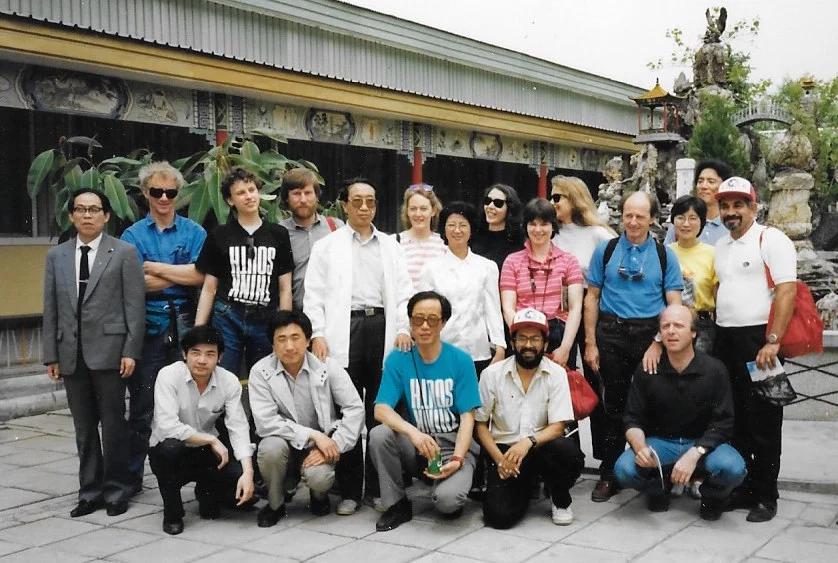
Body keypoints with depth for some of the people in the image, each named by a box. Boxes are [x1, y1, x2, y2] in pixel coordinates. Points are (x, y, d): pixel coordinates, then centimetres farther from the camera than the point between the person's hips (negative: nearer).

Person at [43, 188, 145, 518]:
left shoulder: (124, 253, 1)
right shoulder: (56, 256, 12)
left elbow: (135, 305, -4)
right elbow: (51, 309, 11)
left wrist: (131, 351, -10)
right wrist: (51, 355, 6)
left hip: (108, 350, -4)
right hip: (71, 353, 4)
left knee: (113, 424, 2)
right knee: (83, 427, 9)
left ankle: (117, 490, 14)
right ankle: (90, 491, 19)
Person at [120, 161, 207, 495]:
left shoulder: (194, 232, 7)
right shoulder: (133, 235, 6)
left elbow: (201, 276, -8)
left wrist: (154, 267, -8)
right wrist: (182, 274, -7)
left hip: (185, 326, 0)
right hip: (148, 327, 0)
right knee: (141, 407, 6)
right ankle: (133, 476, 17)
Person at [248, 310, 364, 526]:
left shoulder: (327, 366, -9)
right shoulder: (260, 371, -11)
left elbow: (355, 408, -10)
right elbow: (265, 422, -19)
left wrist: (333, 446, -19)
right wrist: (313, 434, -25)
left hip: (321, 445, 0)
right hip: (285, 444, 1)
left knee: (318, 476, -30)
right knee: (270, 448, -32)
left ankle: (319, 496, 11)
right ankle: (275, 504, -2)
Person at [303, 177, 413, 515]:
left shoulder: (391, 246, 17)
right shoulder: (327, 246, 11)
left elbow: (403, 292, 10)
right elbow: (314, 294, 5)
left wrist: (404, 328, -5)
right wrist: (318, 334, -8)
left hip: (382, 328, 2)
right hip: (345, 330, -1)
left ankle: (377, 487, 13)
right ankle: (349, 490, 9)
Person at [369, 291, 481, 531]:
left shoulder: (461, 360, -7)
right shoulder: (398, 359, -4)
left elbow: (467, 416, -7)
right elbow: (381, 409, -13)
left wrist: (457, 459, -22)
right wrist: (413, 432, -32)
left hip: (454, 445, -2)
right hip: (416, 445, 2)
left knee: (447, 499, -29)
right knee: (379, 434, -28)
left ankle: (455, 490, 10)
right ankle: (397, 503, -6)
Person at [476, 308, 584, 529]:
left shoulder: (556, 374, -6)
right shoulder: (492, 374, -4)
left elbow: (557, 427, -10)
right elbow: (480, 424, 1)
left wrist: (529, 442, -30)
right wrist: (499, 458, -14)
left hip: (541, 447, 0)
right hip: (504, 450, 0)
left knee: (568, 451, -34)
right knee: (499, 514, -21)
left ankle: (561, 501, 0)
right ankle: (525, 486, 16)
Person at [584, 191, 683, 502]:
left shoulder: (664, 255, 5)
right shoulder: (605, 250, 5)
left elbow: (674, 304, 3)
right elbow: (592, 296, 6)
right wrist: (591, 343, 1)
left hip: (651, 334, 0)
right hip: (611, 333, 0)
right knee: (614, 405, 7)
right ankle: (609, 475, 16)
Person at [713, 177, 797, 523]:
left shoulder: (771, 240, -7)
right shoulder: (721, 247, 16)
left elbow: (787, 291, -15)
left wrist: (772, 342, -22)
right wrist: (715, 331, 9)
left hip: (759, 340, -7)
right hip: (725, 339, 7)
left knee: (763, 421, 0)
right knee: (733, 419, 11)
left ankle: (766, 496, 10)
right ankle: (740, 489, 22)